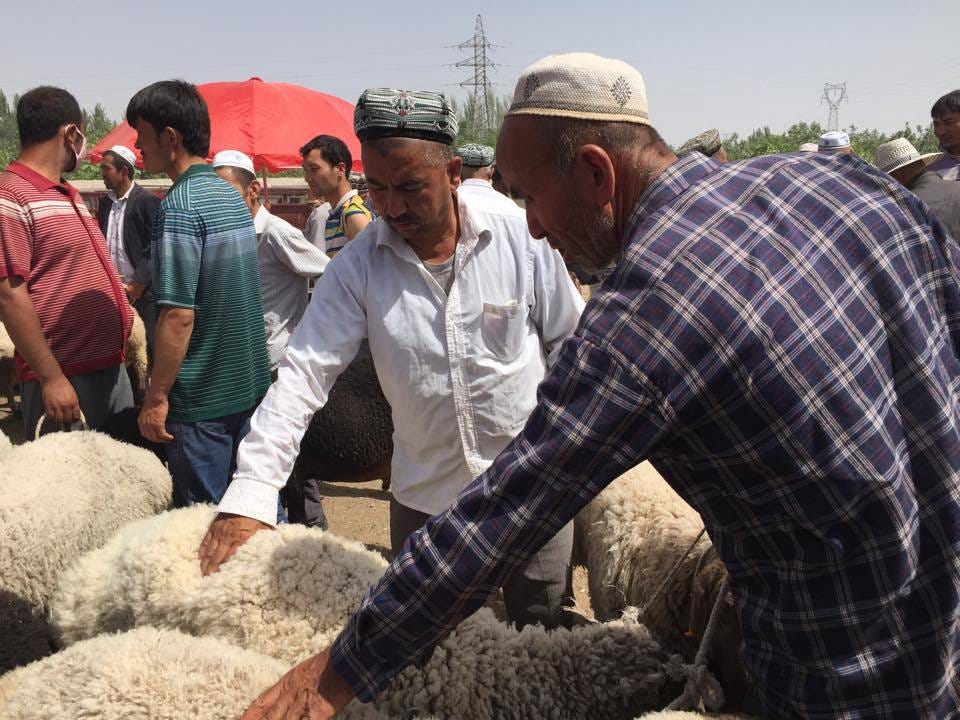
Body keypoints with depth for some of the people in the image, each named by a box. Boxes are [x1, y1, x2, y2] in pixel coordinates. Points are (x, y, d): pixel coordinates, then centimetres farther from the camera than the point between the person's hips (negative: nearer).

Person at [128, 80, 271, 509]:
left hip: (202, 395, -8)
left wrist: (156, 398, -15)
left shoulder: (179, 207, -17)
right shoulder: (231, 195, 9)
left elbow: (179, 314, -22)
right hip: (252, 383, 8)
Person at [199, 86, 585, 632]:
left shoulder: (520, 234, -12)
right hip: (424, 497, 1)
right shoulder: (359, 264, -10)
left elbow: (572, 341, -1)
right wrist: (250, 494, -23)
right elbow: (304, 374, -14)